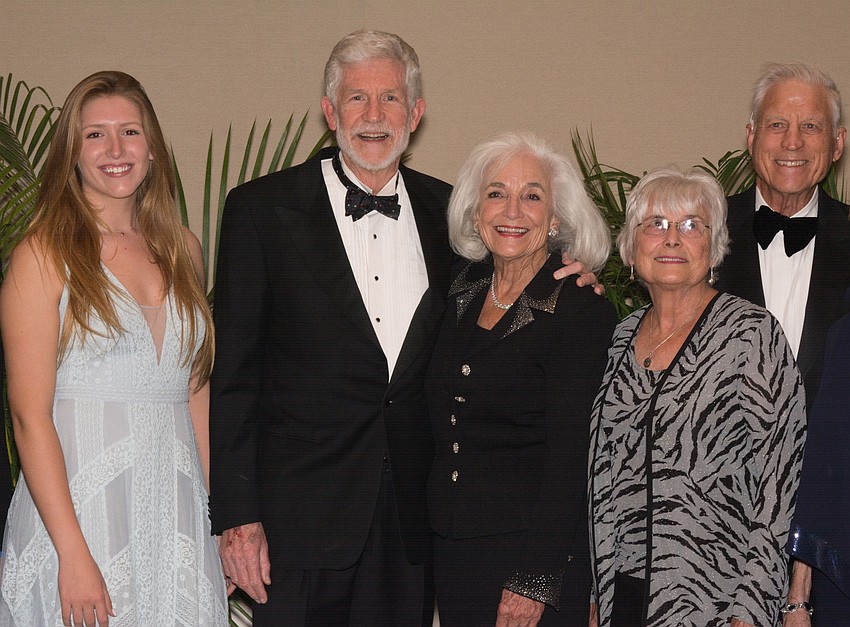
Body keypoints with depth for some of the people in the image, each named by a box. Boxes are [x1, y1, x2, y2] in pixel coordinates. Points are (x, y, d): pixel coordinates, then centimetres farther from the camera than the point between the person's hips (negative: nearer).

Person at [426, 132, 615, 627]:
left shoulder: (584, 313, -11)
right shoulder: (462, 297, 7)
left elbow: (569, 463, -15)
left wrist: (534, 583, -18)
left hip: (532, 560, -5)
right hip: (451, 556, 6)